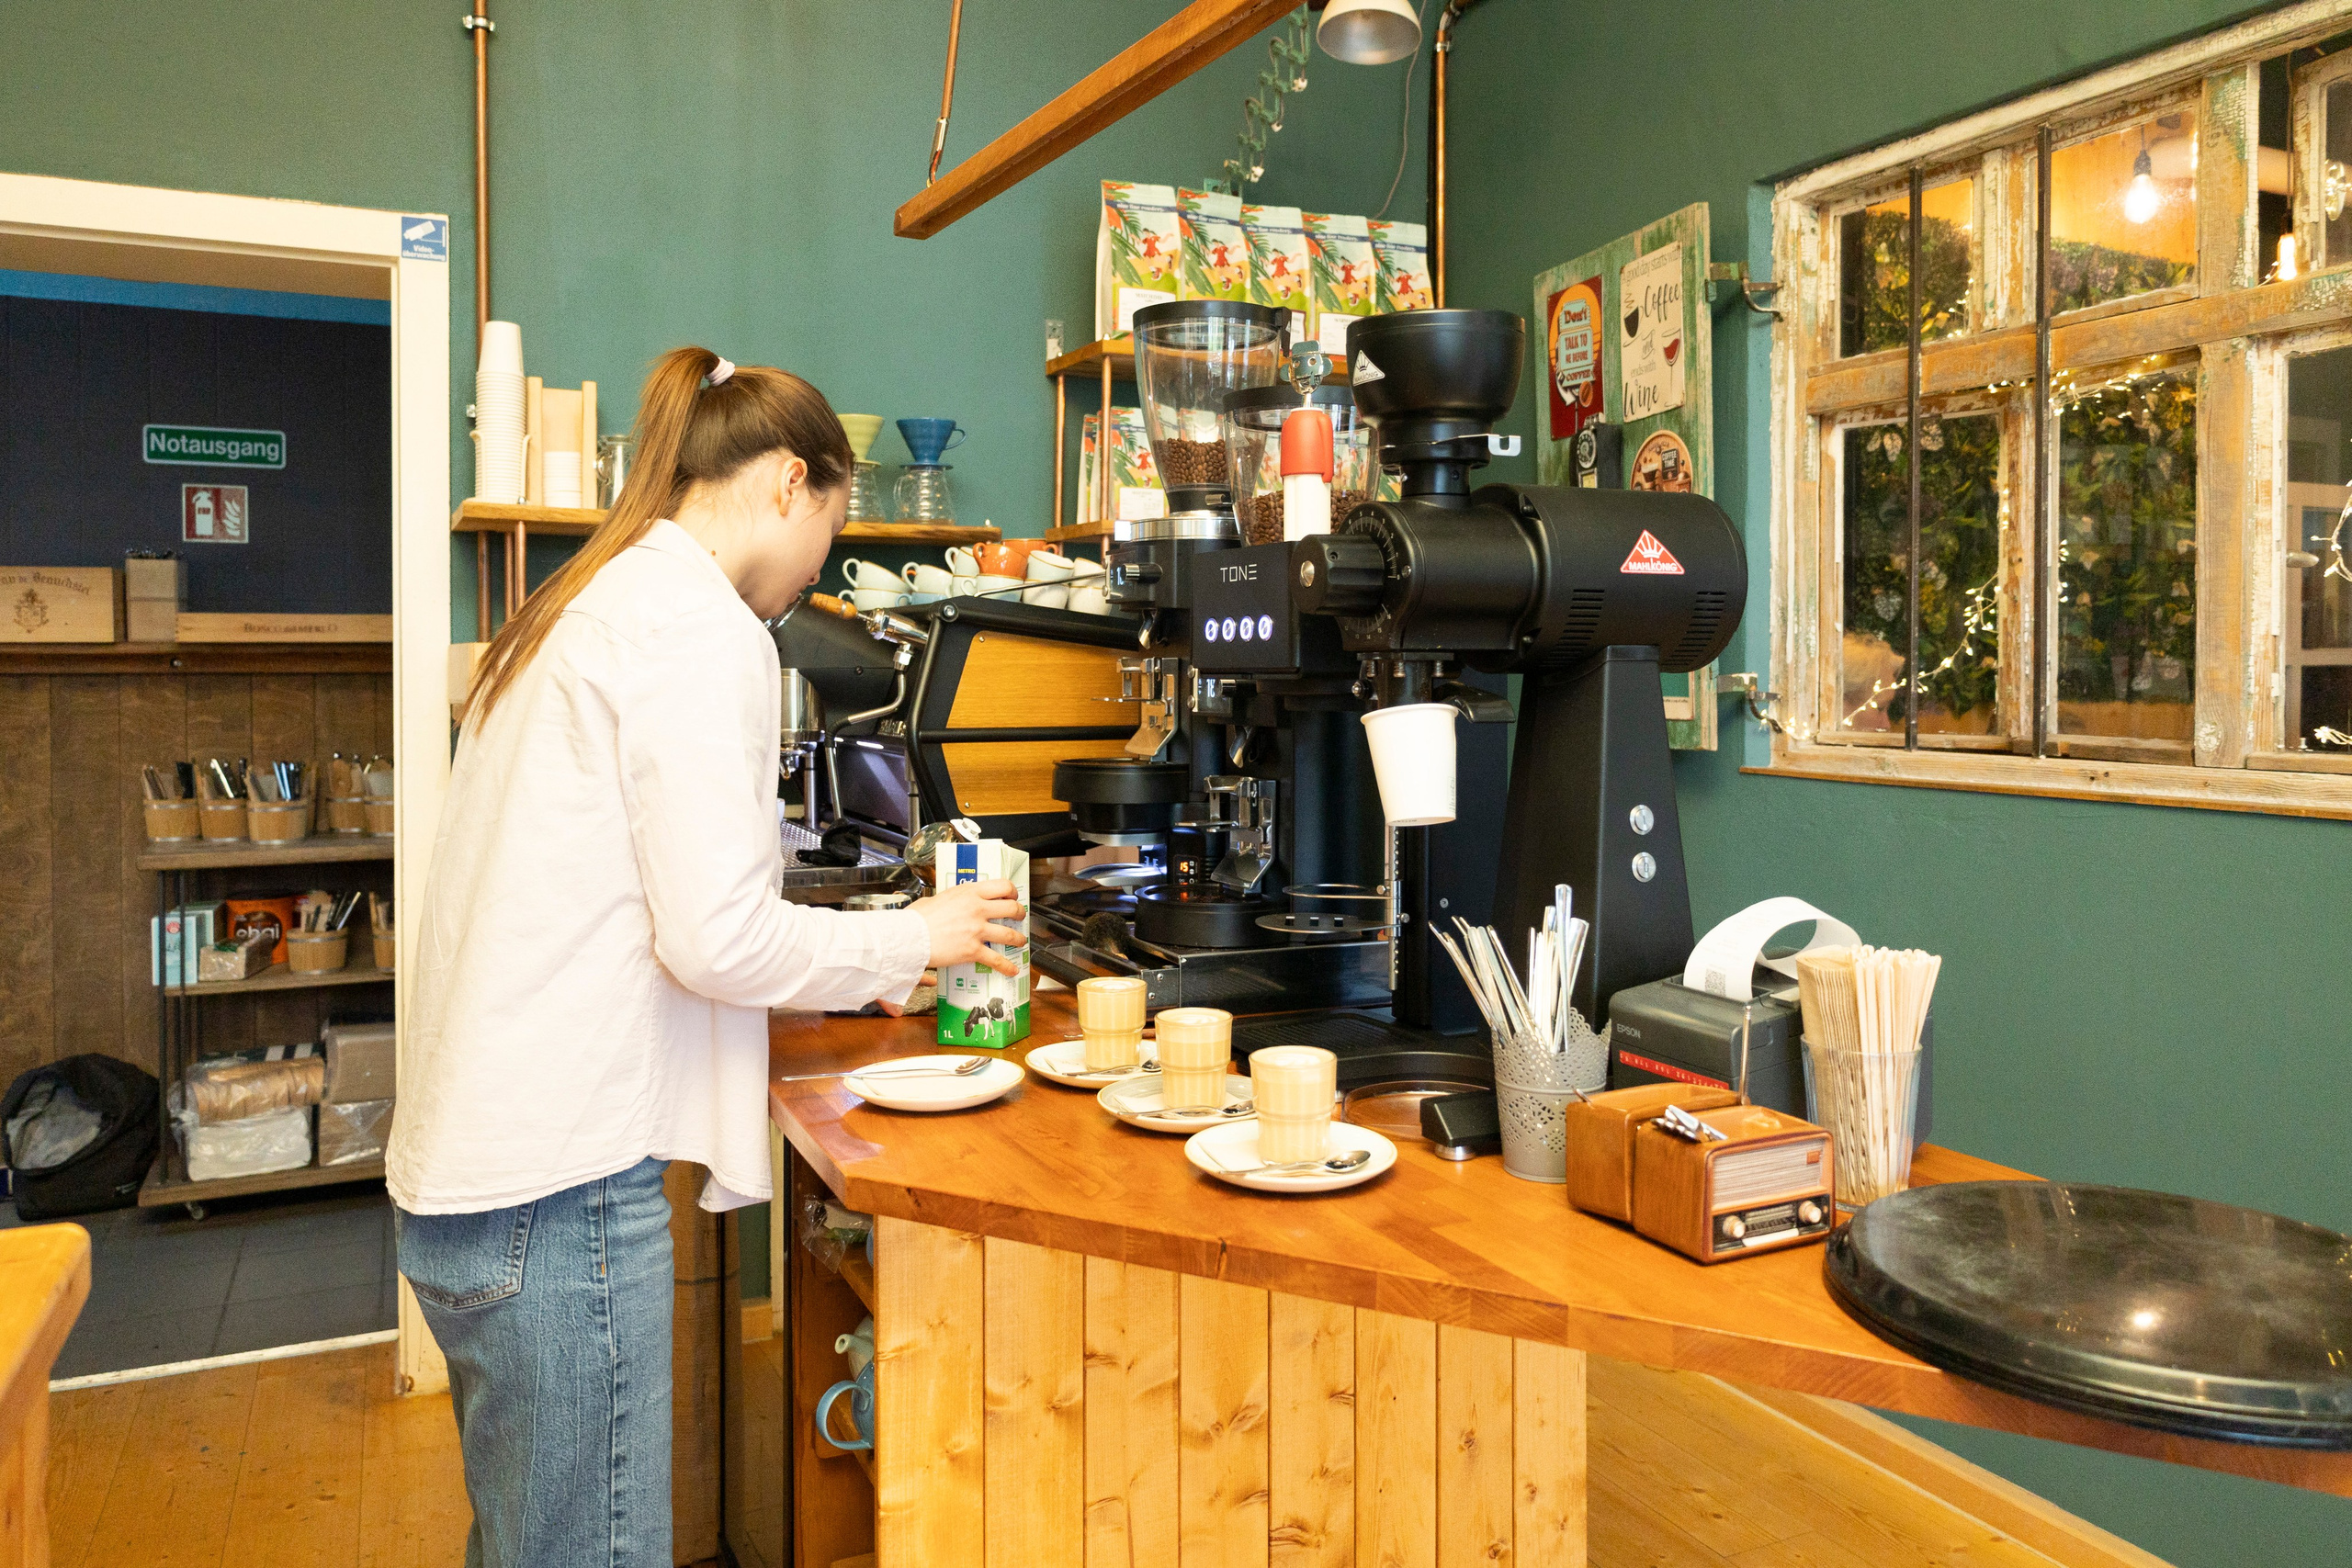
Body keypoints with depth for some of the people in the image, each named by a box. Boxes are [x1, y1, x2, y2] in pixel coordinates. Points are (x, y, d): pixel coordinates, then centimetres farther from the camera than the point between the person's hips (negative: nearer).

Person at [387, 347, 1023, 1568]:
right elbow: (715, 934, -18)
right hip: (556, 1191, -10)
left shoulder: (581, 609, 17)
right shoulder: (704, 629, -13)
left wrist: (836, 971, 24)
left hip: (459, 1177, 10)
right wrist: (910, 940, -2)